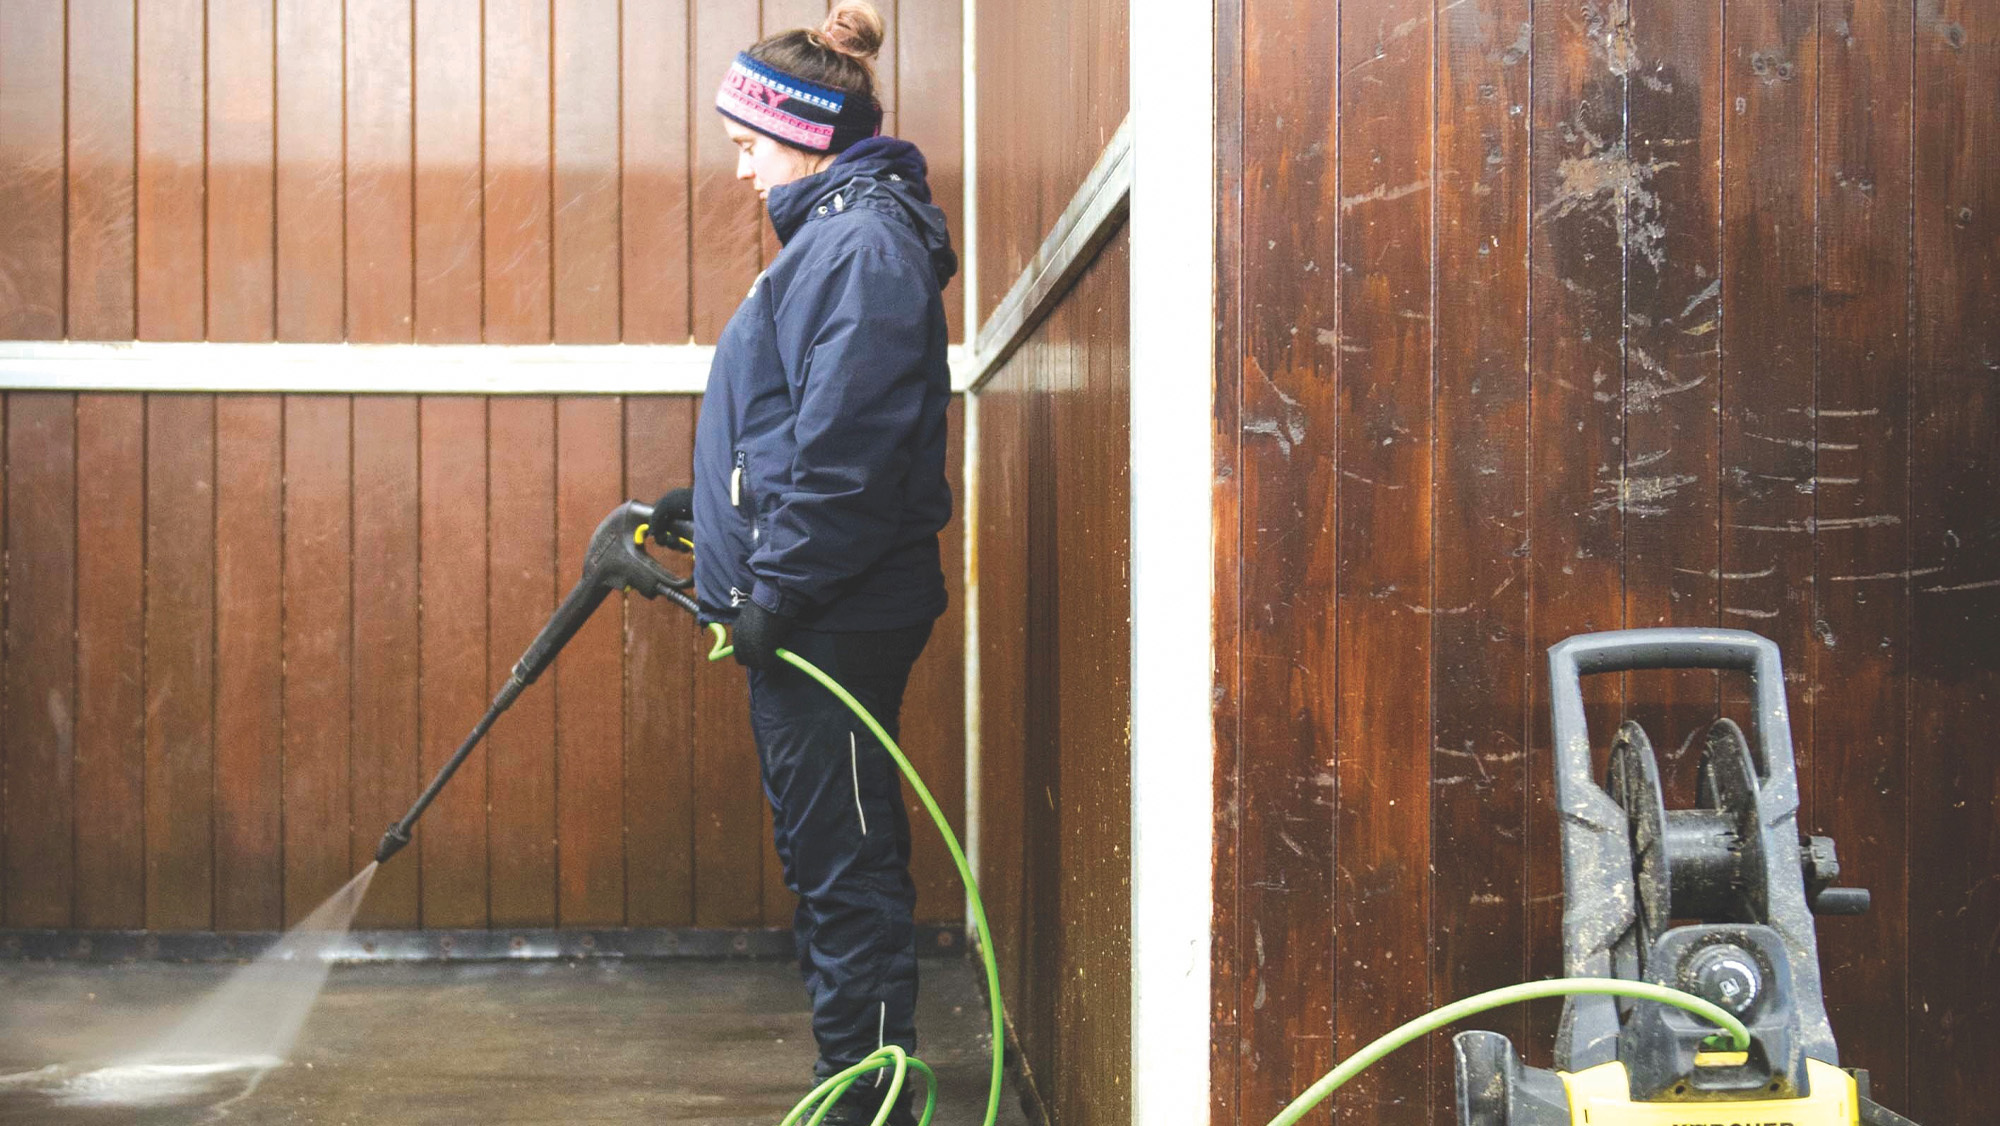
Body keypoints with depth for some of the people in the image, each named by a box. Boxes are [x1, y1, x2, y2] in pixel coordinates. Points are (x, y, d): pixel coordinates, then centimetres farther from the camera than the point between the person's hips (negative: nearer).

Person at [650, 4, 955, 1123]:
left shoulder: (862, 241, -15)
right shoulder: (837, 232, 18)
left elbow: (847, 443, -23)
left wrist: (776, 585, -21)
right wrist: (705, 501, 25)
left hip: (834, 620, -11)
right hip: (815, 616, 11)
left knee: (846, 862, -5)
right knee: (832, 857, 15)